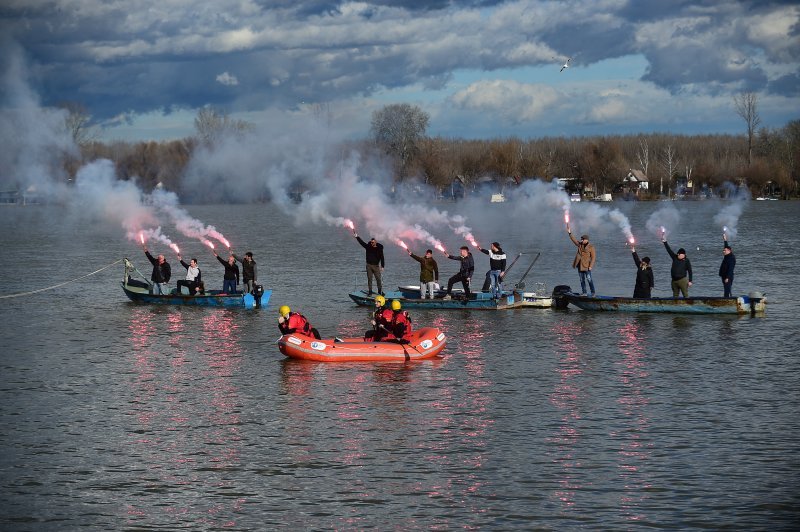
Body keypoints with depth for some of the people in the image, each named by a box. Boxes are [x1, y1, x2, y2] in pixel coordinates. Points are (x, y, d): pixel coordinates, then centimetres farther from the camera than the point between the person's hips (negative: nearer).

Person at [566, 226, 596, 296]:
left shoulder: (591, 247, -8)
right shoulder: (580, 244, 8)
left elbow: (593, 257, -10)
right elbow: (574, 240, 7)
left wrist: (590, 266, -16)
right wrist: (569, 233, -4)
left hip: (586, 266, -6)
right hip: (580, 266, 6)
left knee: (589, 279, -8)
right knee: (582, 280, 10)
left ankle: (593, 292, -2)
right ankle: (584, 292, 16)